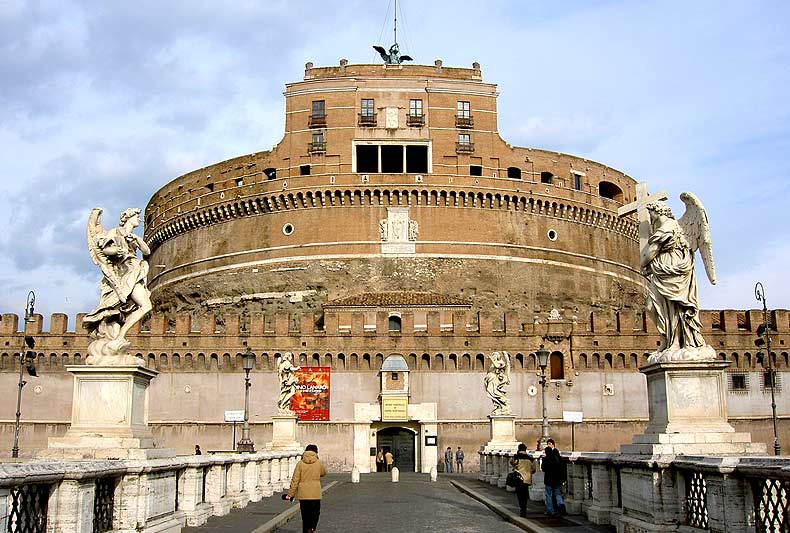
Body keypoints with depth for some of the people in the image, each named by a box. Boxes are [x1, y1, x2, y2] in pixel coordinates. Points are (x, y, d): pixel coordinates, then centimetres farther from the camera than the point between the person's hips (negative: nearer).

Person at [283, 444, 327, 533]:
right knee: (315, 513, 11)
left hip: (303, 495, 1)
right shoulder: (318, 463, -3)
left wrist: (290, 494, 3)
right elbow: (324, 473, 19)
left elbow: (295, 480, -4)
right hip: (315, 495, -1)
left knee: (305, 516, 12)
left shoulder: (300, 464, -4)